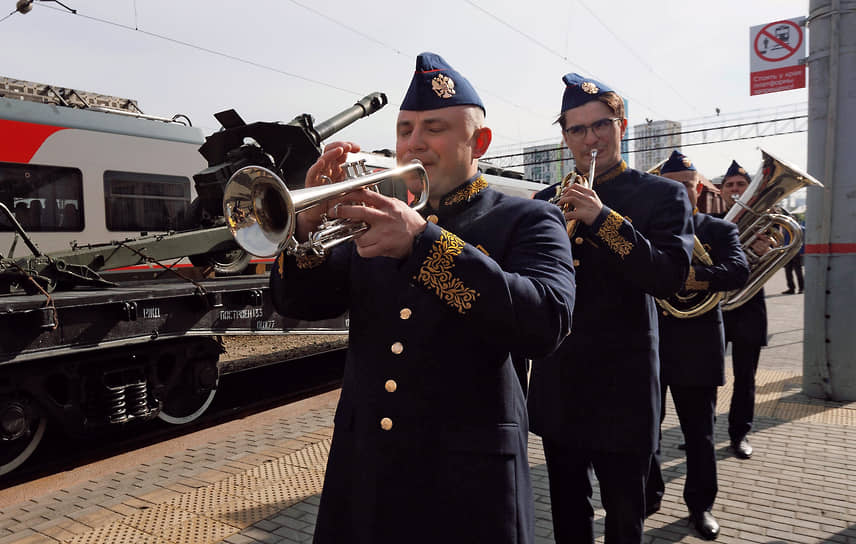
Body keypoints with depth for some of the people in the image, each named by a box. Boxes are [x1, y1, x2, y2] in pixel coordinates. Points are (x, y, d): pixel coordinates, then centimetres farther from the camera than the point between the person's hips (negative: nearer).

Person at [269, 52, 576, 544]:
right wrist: (309, 223, -14)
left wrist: (424, 241, -29)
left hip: (466, 474, -3)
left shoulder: (527, 221, -4)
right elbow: (300, 302, 5)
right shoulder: (378, 215, 7)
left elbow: (546, 323, -21)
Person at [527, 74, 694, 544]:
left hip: (622, 386, -3)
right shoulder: (549, 200, 8)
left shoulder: (662, 195, -4)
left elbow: (670, 277, -17)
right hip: (557, 386, 4)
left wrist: (603, 219, -26)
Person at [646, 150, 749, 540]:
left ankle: (700, 504, 26)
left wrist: (694, 276, -30)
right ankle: (648, 496, 29)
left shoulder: (720, 230, 4)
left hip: (697, 346, -1)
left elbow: (739, 270, -15)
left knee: (699, 433, 9)